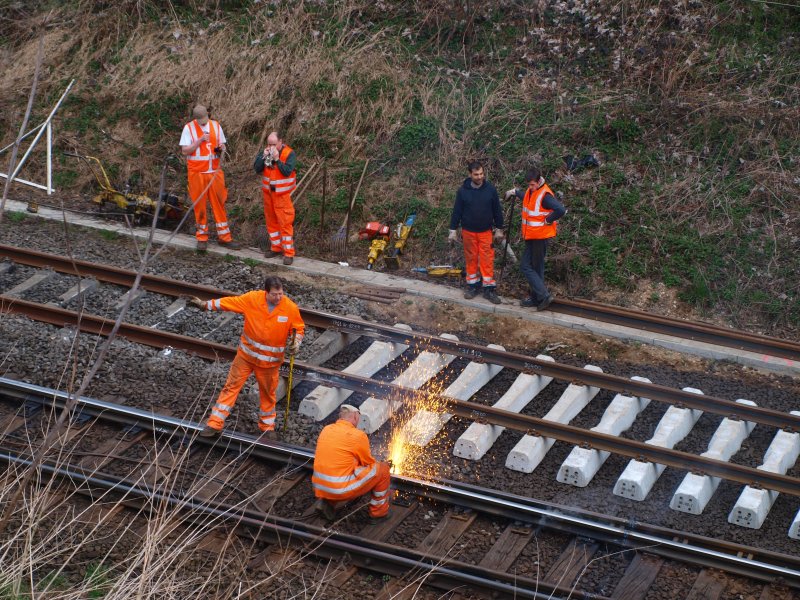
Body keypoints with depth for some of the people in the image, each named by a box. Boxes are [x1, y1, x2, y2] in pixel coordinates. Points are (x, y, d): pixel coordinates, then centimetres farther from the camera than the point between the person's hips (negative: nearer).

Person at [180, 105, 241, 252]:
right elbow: (185, 151, -10)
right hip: (197, 173, -3)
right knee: (199, 205, 2)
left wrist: (221, 148, -10)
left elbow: (222, 144, 14)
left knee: (219, 204, 3)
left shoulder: (215, 126, 6)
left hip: (215, 172, 3)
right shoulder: (189, 128, -5)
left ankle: (224, 237, 9)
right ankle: (202, 238, 12)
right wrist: (200, 140, -20)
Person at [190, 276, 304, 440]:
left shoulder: (291, 308, -15)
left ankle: (268, 427, 33)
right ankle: (215, 424, 4)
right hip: (246, 354, 0)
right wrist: (205, 305, -6)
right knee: (231, 386, 0)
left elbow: (299, 328, -2)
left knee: (268, 392, 14)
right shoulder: (252, 299, -16)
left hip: (270, 360, 0)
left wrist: (296, 343, -21)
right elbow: (230, 302, -7)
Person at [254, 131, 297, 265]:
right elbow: (257, 168, -6)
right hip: (268, 193, 5)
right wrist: (264, 157, -18)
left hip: (283, 194, -5)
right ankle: (276, 247, 26)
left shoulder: (289, 154, -13)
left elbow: (287, 171, -23)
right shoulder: (265, 152, 1)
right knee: (271, 221, 13)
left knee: (285, 223, -6)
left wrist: (277, 159, -27)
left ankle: (289, 252, -3)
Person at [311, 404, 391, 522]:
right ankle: (379, 511, 23)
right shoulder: (358, 435, -10)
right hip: (342, 489, -7)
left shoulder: (326, 429, 9)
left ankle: (326, 502, 16)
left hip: (319, 487, 7)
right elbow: (369, 463, 3)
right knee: (383, 468, 10)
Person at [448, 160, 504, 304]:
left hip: (485, 232, 0)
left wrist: (499, 229, 6)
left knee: (487, 259, -2)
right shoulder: (463, 191, -5)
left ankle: (489, 288, 3)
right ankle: (473, 285, 20)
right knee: (471, 258, 7)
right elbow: (456, 211, 1)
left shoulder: (490, 189, -4)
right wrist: (453, 230, 1)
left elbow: (497, 210, 4)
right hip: (468, 232, 0)